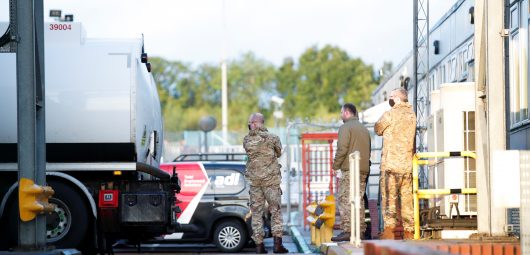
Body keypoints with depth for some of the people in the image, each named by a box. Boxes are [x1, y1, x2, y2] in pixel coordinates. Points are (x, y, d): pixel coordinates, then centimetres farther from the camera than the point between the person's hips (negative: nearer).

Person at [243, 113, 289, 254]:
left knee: (256, 212, 7)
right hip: (271, 180, -2)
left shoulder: (247, 140, -2)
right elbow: (279, 153, 8)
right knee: (275, 211, 5)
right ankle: (277, 243, -3)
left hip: (254, 180, 2)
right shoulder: (273, 138, -5)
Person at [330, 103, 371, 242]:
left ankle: (347, 231, -14)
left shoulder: (345, 127, -6)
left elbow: (342, 149, -14)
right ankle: (360, 230, 7)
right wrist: (364, 165, 18)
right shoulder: (364, 129, 20)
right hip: (364, 170, 8)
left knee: (345, 200, -7)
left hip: (348, 169, -8)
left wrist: (336, 166, -6)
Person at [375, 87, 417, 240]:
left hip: (391, 164, -6)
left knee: (388, 197, -6)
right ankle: (409, 231, 9)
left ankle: (389, 228, -15)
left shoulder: (390, 114, -7)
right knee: (407, 198, 8)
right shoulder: (411, 115, 10)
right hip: (408, 164, 6)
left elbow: (378, 129, 8)